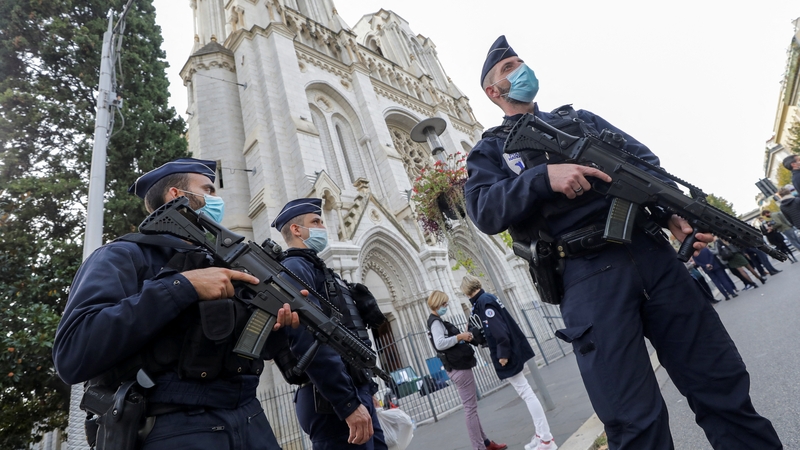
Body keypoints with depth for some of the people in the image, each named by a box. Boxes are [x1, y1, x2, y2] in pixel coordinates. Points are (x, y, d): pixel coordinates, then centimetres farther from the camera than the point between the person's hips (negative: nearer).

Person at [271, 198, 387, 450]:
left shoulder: (316, 269, 19)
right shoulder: (294, 268, -11)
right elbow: (308, 342, -23)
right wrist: (349, 403, -23)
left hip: (355, 392, 9)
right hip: (336, 401, -9)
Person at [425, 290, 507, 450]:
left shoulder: (437, 321, 16)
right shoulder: (435, 322, -14)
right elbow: (439, 344, -28)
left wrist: (463, 337, 5)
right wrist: (459, 336, -22)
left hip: (459, 367, 11)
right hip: (459, 369, -11)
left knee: (471, 406, 17)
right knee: (470, 408, -4)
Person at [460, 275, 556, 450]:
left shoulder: (483, 302, -18)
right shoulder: (487, 298, 10)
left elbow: (499, 329, -24)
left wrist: (502, 354, -20)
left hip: (508, 356, -10)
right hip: (512, 352, 10)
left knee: (526, 394, -3)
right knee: (525, 394, 16)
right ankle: (541, 434, 26)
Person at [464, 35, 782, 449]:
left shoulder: (579, 116, 24)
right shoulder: (491, 149, 11)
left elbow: (645, 161, 16)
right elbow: (484, 210, -7)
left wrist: (674, 211, -2)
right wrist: (544, 176, -21)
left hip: (651, 251, 5)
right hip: (587, 276, -4)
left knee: (722, 381, 11)